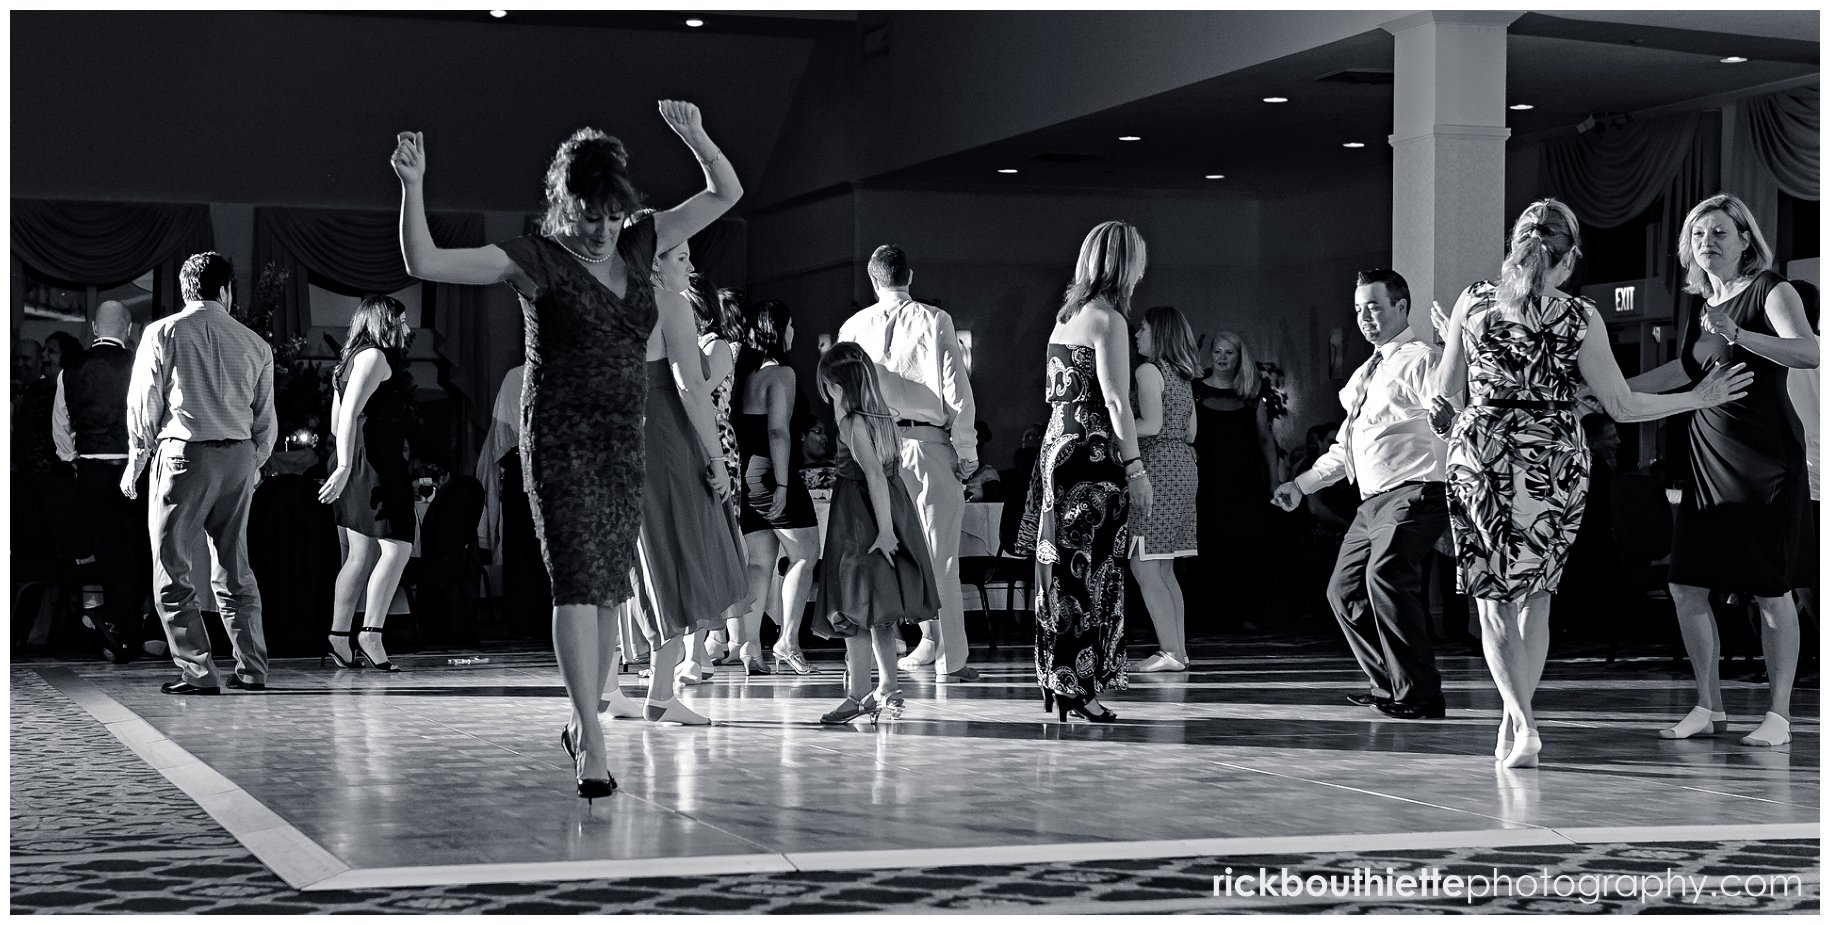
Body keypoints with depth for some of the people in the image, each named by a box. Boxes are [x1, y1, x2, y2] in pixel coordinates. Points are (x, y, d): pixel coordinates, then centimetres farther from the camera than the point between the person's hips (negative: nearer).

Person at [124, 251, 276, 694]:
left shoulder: (162, 333, -2)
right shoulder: (255, 344, 7)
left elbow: (144, 403, -1)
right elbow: (266, 420, 10)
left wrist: (136, 461, 10)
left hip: (182, 453, -4)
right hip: (238, 458, 4)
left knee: (174, 568, 1)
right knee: (234, 569, 14)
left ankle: (198, 672, -4)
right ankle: (252, 670, 15)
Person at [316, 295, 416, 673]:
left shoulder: (350, 360, 23)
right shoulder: (374, 356, -7)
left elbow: (335, 423, 26)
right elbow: (349, 414, -18)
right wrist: (345, 466, -25)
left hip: (358, 463, 10)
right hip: (376, 463, -10)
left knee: (360, 556, 9)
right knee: (397, 548, -14)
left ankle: (338, 641, 9)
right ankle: (371, 634, -19)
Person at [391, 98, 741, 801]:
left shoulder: (636, 248, 9)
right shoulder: (537, 259, -6)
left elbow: (726, 193, 13)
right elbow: (425, 263, -12)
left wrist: (695, 138, -3)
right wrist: (413, 188, -23)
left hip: (624, 441, 6)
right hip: (561, 437, -6)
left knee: (609, 591, 9)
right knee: (578, 582, -13)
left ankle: (583, 720, 23)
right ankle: (592, 741, -16)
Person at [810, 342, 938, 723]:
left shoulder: (853, 423, -15)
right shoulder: (880, 416, 10)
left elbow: (875, 475, -22)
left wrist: (884, 530, -24)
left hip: (859, 520, -9)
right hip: (886, 516, 9)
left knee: (854, 610, -5)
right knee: (879, 611, 14)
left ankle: (857, 696, -4)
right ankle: (887, 688, 19)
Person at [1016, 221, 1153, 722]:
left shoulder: (1066, 315, 15)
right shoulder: (1107, 319, -10)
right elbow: (1115, 401, -15)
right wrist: (1136, 468, -14)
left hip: (1058, 445, 8)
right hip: (1092, 454, -8)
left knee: (1062, 569, 11)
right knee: (1089, 570, -4)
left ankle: (1057, 681, 16)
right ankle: (1077, 686, -3)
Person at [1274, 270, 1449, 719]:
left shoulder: (1420, 359, -5)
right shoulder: (1365, 374, 23)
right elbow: (1345, 447, 29)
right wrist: (1302, 484, 25)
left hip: (1413, 493, -10)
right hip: (1373, 499, 10)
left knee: (1385, 573, -28)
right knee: (1344, 590, 12)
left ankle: (1419, 695, -22)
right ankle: (1386, 685, 24)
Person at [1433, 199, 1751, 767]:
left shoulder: (1472, 302, -3)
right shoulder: (1579, 319, -7)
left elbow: (1445, 390, 5)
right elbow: (1622, 407, -2)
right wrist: (1699, 399, 10)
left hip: (1479, 458, 0)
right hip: (1554, 464, 0)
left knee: (1492, 599, 8)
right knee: (1535, 595, 16)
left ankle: (1521, 723, -9)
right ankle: (1515, 724, 16)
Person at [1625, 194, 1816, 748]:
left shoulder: (1771, 291, -7)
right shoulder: (1702, 303, 13)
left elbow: (1809, 353, -23)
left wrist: (1738, 334, -35)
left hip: (1766, 462, -7)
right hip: (1707, 456, 7)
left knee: (1770, 591, -3)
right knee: (1686, 586, 2)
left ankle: (1778, 715, 7)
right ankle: (1709, 707, 13)